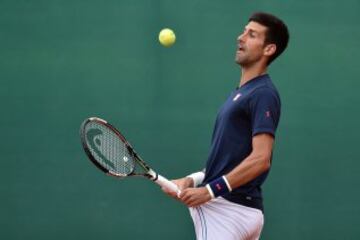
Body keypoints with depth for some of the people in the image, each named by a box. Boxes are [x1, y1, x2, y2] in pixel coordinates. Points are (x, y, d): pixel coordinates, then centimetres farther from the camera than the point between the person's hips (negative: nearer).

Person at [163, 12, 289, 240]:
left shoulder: (263, 94, -11)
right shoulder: (240, 93, 19)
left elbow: (260, 159, -21)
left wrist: (210, 190, -22)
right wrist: (192, 180, 8)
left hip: (229, 209, -10)